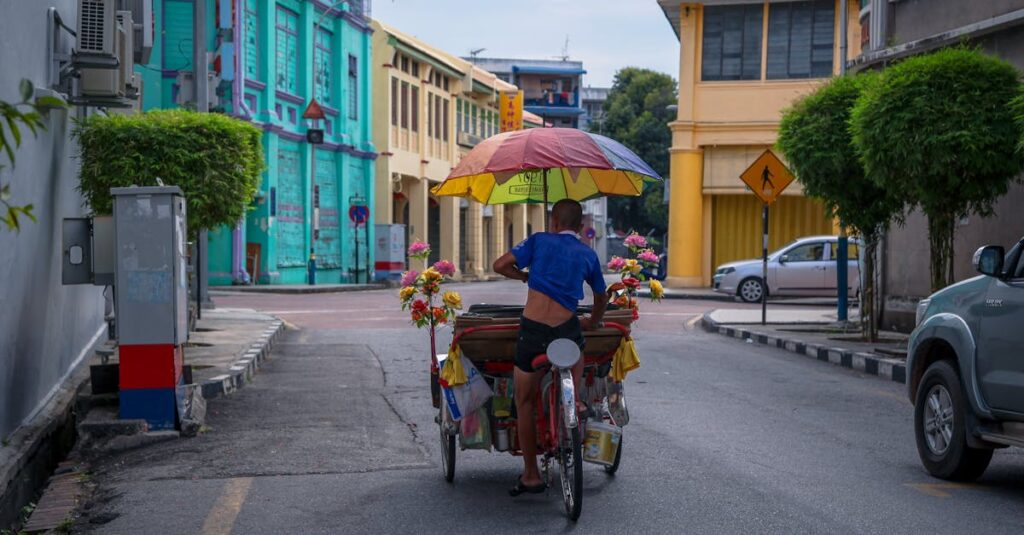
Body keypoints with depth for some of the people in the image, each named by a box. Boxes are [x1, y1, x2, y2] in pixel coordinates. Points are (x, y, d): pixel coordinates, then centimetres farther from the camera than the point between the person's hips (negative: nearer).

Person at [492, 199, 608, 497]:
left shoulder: (539, 241, 8)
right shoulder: (587, 255, 15)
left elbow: (500, 265, 2)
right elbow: (601, 297, 30)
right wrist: (593, 323, 47)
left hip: (533, 332, -2)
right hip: (567, 330, 2)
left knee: (525, 404, 13)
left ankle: (531, 476, 16)